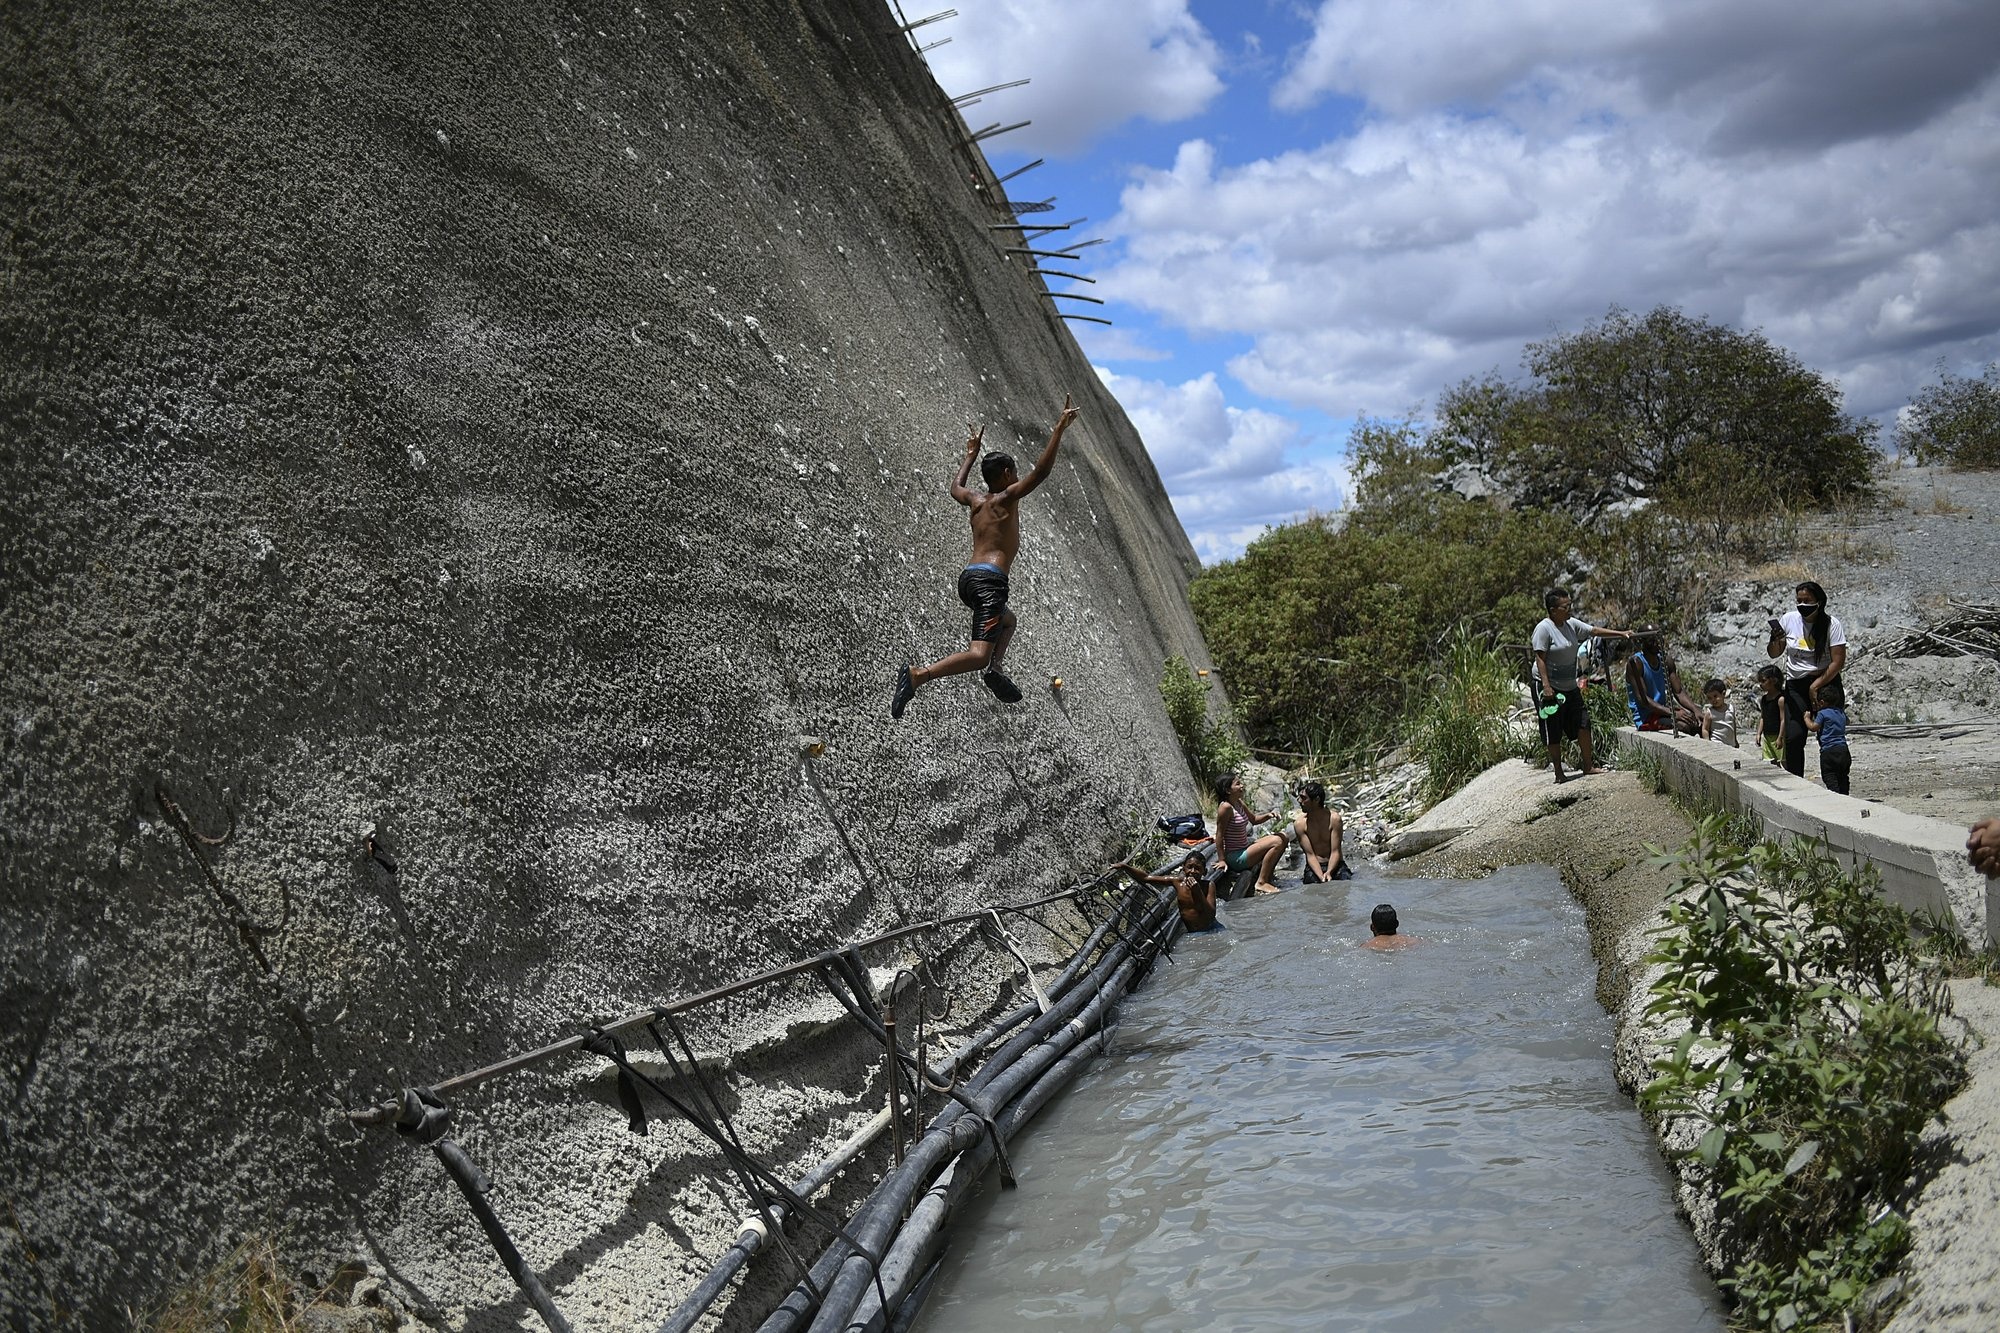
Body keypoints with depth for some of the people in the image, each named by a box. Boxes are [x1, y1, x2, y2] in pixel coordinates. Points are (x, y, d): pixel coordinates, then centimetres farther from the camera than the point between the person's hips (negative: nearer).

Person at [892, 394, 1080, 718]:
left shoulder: (976, 502, 21)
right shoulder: (1006, 497, 2)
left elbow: (955, 486, 44)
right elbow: (1040, 471, -10)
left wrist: (970, 454, 53)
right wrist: (1060, 429, -8)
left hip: (967, 578, 9)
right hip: (989, 579, -9)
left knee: (1007, 620, 37)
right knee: (979, 654, -21)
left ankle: (994, 668, 11)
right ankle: (916, 675, -40)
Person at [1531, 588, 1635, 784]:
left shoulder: (1571, 624, 6)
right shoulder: (1544, 628, -17)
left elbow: (1595, 631, 14)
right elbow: (1540, 658, -20)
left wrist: (1621, 634, 8)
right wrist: (1546, 686, -24)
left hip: (1570, 685, 8)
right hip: (1551, 687, -8)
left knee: (1583, 724, 8)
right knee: (1554, 733, -1)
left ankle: (1588, 766, 19)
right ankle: (1558, 774, 6)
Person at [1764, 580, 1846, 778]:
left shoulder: (1831, 624, -7)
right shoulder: (1789, 620, 1)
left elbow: (1838, 661, -10)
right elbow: (1773, 654, 8)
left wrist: (1816, 685, -14)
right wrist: (1774, 641, -15)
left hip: (1826, 682, -2)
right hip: (1795, 686, 2)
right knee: (1793, 737, -10)